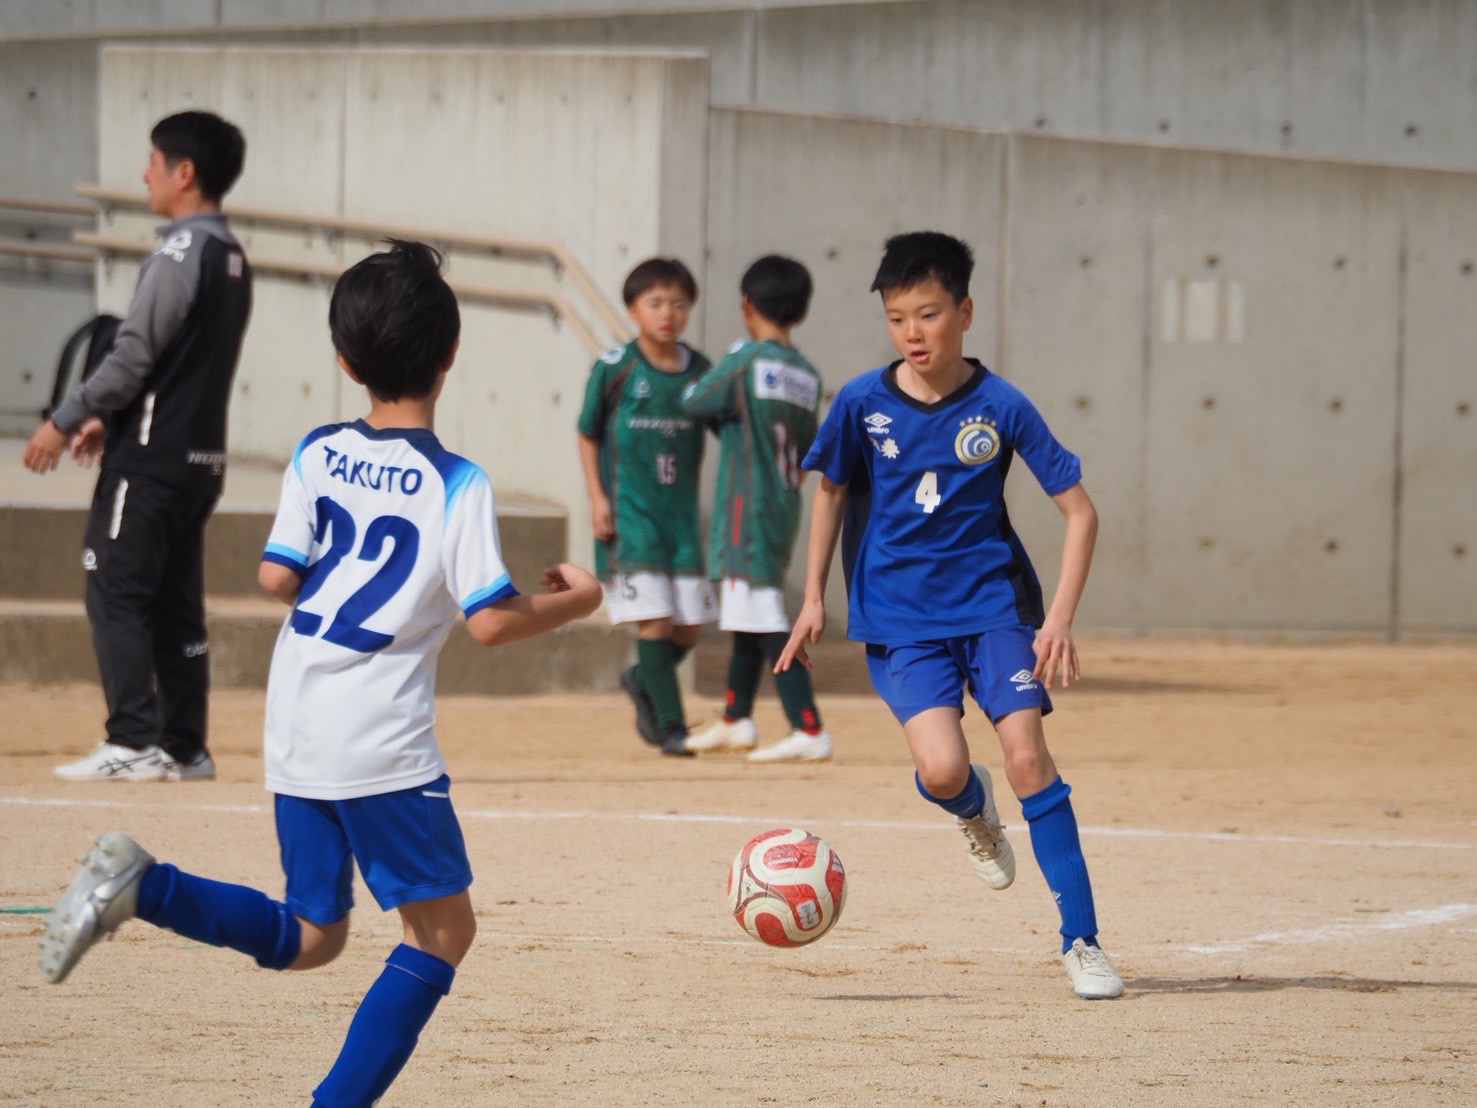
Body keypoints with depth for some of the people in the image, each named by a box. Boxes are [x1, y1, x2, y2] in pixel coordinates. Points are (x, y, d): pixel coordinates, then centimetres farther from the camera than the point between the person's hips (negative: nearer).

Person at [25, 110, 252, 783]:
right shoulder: (232, 259, 13)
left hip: (152, 457, -9)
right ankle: (185, 748, 12)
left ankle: (135, 742, -12)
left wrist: (65, 420, -10)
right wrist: (108, 419, 20)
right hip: (203, 455, 9)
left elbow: (132, 357, -18)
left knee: (117, 593, -7)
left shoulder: (180, 256, -15)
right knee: (177, 603, 12)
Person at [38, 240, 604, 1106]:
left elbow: (279, 577, 1)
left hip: (295, 734, 6)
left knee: (309, 937, 17)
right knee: (444, 930, 7)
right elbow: (491, 620, -13)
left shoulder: (317, 458, 3)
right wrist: (575, 602, 5)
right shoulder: (458, 485, -10)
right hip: (383, 742, -6)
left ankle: (143, 886, -4)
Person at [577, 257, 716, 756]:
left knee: (690, 623, 5)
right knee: (654, 618, -10)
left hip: (681, 509, 4)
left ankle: (643, 682, 33)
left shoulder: (699, 370, 5)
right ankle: (671, 726, -3)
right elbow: (588, 435, 3)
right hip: (629, 510, -4)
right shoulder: (615, 367, -5)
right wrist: (598, 498, -5)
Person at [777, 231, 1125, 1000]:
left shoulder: (1001, 409, -9)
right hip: (899, 616, 1)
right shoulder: (862, 404, -5)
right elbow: (832, 491, 13)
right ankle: (974, 810, 22)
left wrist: (1060, 619, -14)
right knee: (941, 770, -19)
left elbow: (1079, 512, -5)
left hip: (993, 603, 0)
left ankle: (1081, 942, -7)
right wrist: (814, 599, 11)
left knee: (1027, 754, -15)